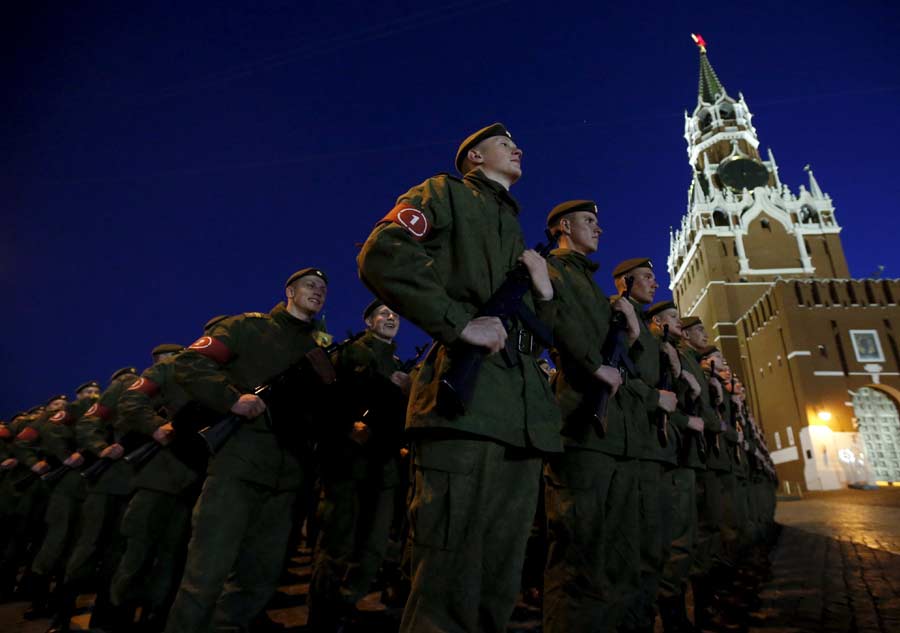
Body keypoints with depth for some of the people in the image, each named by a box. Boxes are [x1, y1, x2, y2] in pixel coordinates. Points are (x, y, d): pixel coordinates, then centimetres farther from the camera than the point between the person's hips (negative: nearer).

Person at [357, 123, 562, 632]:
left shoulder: (515, 232, 33)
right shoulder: (446, 193, 12)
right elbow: (382, 256, -9)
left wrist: (544, 292, 12)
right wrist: (462, 324, -14)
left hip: (525, 412, 8)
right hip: (467, 397, -8)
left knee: (501, 586, 10)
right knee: (450, 584, -8)